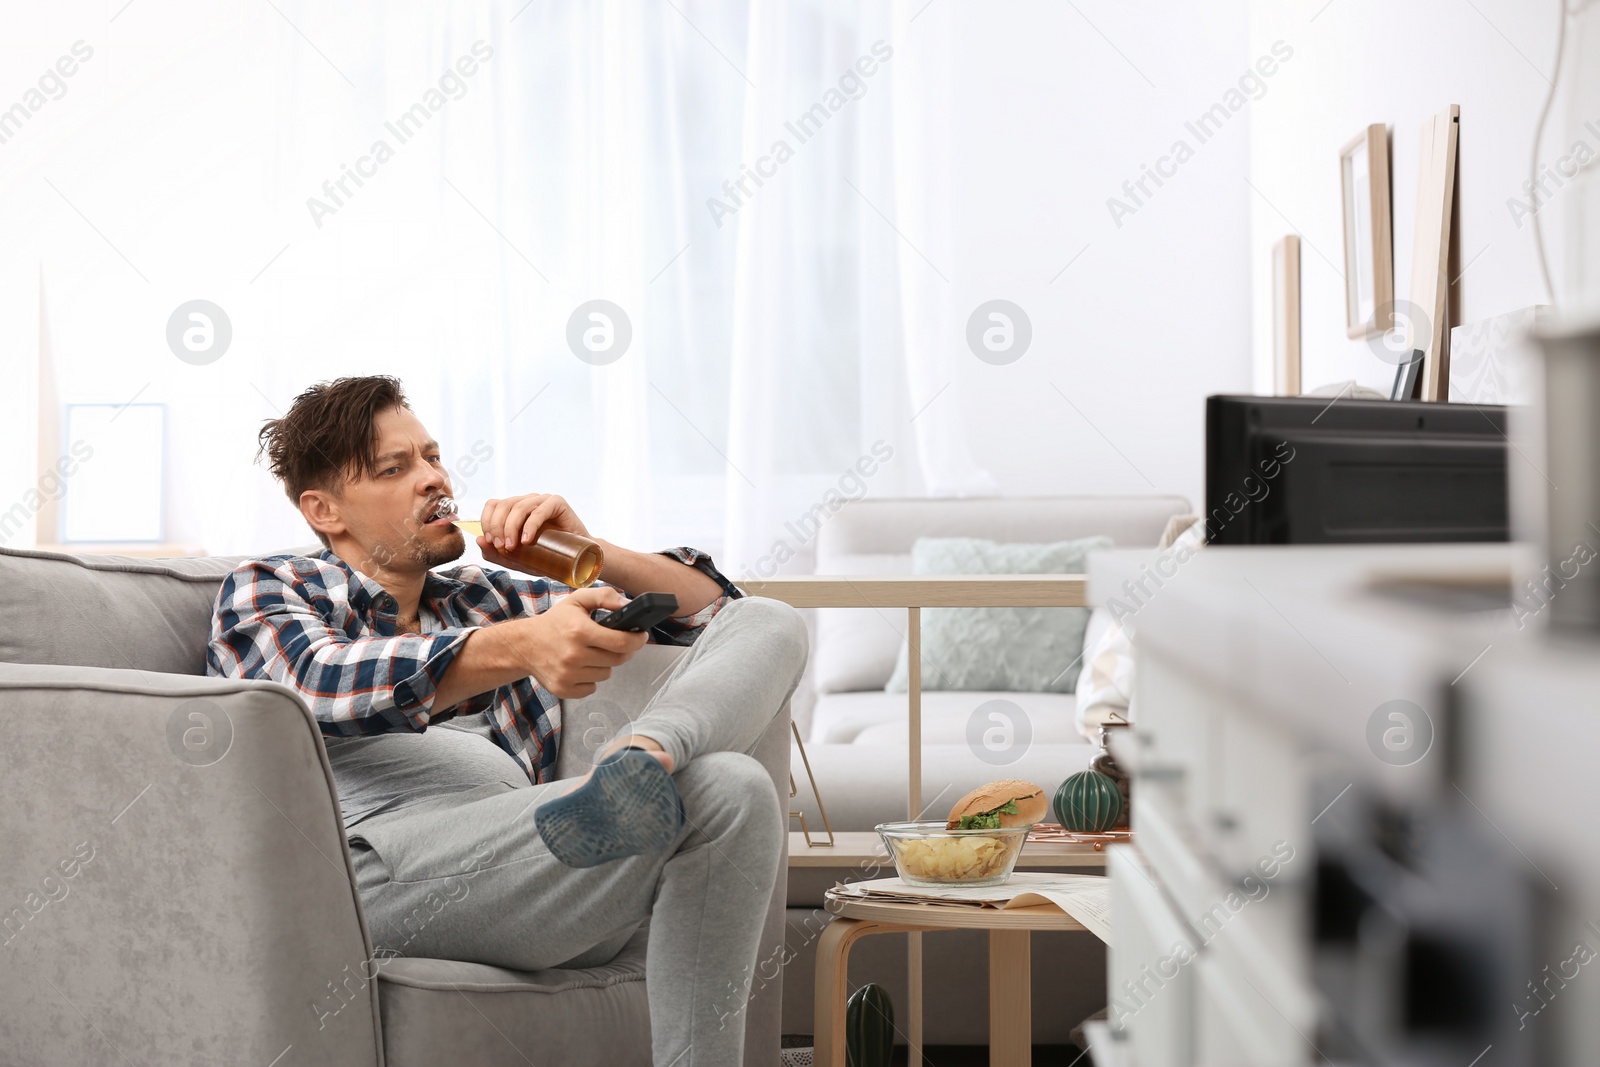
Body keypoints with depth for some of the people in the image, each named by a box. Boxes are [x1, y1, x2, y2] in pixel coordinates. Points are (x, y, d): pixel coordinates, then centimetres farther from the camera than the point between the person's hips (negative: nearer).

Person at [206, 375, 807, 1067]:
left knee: (766, 624, -9)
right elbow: (322, 684, -9)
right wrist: (519, 646, -28)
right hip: (391, 862, -7)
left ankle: (643, 755, -32)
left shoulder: (488, 595, 35)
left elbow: (710, 608, 34)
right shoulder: (263, 589, 19)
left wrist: (587, 553, 12)